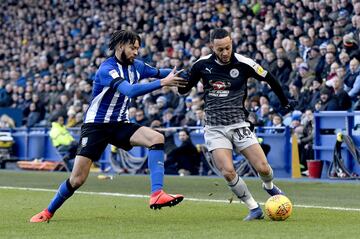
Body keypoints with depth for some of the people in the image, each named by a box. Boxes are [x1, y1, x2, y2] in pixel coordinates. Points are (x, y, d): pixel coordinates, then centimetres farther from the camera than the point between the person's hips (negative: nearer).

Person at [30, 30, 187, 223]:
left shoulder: (136, 66, 2)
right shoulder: (107, 69, -20)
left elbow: (157, 72, 20)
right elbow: (131, 91, -35)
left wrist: (175, 72, 2)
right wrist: (162, 83, -36)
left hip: (120, 125, 6)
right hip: (96, 125, -6)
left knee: (157, 138, -21)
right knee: (77, 179, -8)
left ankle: (157, 194, -28)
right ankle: (48, 212, 16)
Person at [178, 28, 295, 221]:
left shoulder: (243, 64, -8)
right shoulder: (202, 64, -3)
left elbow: (270, 80, 6)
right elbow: (183, 89, 9)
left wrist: (285, 103, 15)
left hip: (238, 125, 0)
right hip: (214, 128, 1)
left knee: (263, 168, -10)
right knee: (228, 172, -19)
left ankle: (269, 186, 28)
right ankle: (254, 208, 0)